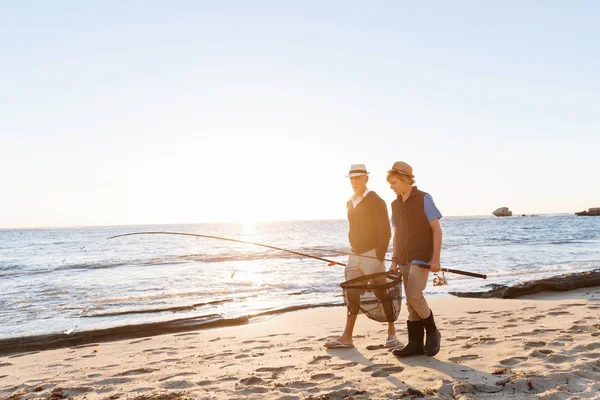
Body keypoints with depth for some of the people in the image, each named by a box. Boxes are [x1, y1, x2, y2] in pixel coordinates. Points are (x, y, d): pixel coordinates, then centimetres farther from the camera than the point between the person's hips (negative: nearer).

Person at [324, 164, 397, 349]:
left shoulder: (376, 201, -10)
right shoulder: (350, 203, 12)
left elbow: (385, 231, -14)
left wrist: (379, 257, -19)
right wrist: (353, 252, 14)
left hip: (372, 255, -7)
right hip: (354, 255, 7)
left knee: (381, 293, 0)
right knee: (351, 295, 5)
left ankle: (391, 333, 15)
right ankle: (347, 337, 9)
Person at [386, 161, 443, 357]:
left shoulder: (424, 199, -5)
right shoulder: (395, 204, 11)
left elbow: (436, 229, -7)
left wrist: (435, 258, -14)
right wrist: (394, 260, 11)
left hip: (422, 257, -6)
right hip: (405, 260, 6)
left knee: (414, 295, -17)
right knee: (411, 303, 7)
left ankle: (432, 333, 5)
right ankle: (415, 344, 14)